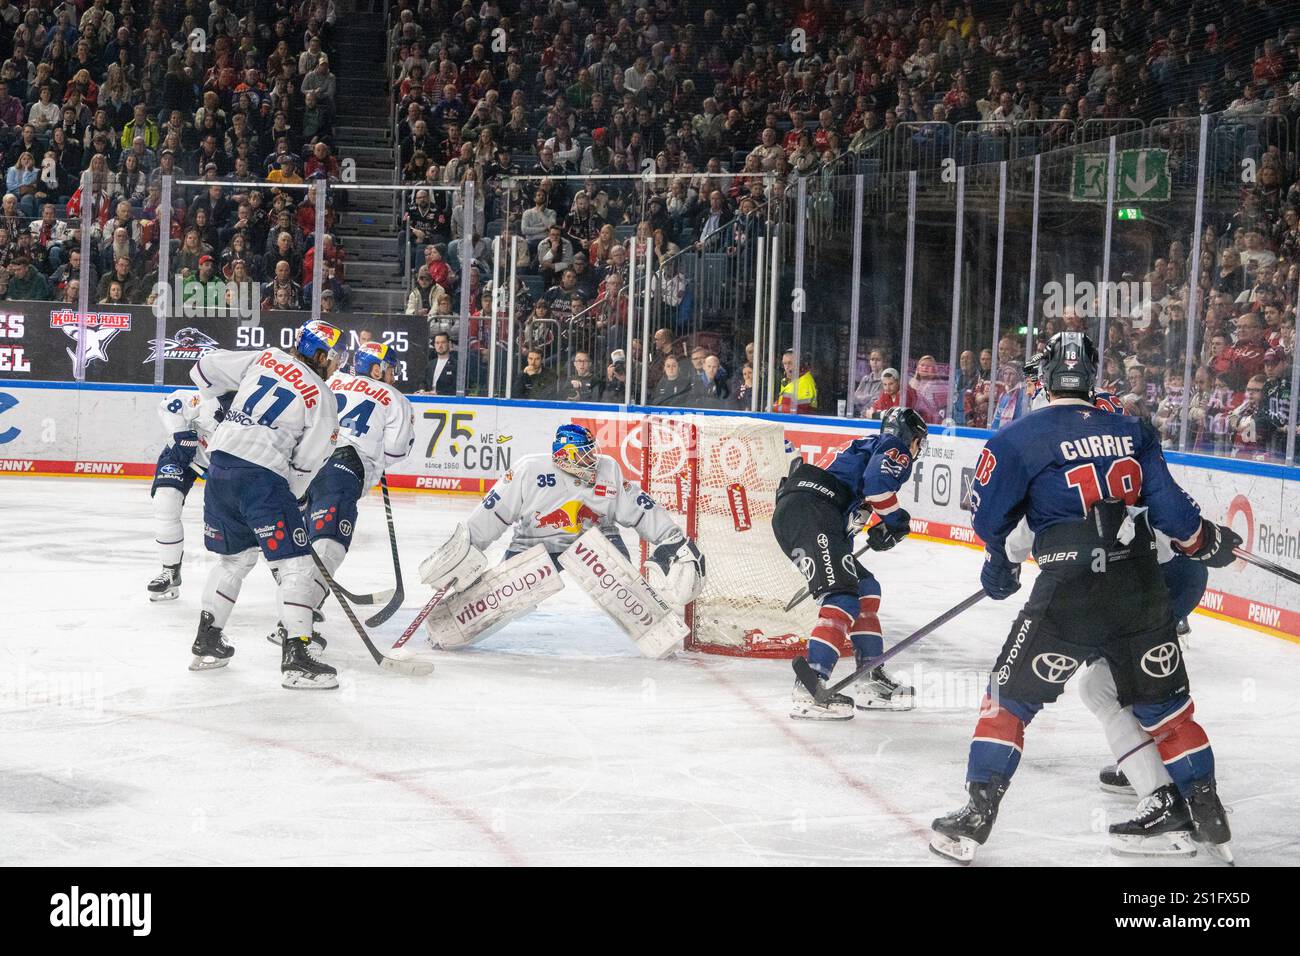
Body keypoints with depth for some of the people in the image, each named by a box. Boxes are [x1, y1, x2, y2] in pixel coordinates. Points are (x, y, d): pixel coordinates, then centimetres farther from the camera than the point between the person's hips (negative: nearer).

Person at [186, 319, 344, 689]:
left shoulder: (264, 358, 15)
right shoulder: (324, 400, 2)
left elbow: (206, 369, 19)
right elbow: (305, 463, 0)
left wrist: (220, 400, 38)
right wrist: (285, 499, 13)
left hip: (220, 464, 7)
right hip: (262, 474, -7)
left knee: (235, 557, 24)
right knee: (295, 565, -3)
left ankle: (207, 643, 28)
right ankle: (296, 657, -12)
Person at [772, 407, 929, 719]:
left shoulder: (867, 448, 36)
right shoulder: (895, 449, 8)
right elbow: (877, 479, -13)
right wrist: (895, 520, 0)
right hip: (810, 512, -10)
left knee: (866, 589, 17)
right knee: (843, 598, -18)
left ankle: (872, 680, 17)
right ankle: (809, 690, -29)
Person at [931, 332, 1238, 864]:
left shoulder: (1020, 438, -2)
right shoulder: (1133, 433, 9)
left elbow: (988, 517, 4)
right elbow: (1170, 507, 5)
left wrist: (999, 564, 24)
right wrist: (1211, 543, 24)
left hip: (1069, 596, -4)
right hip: (1142, 594, 4)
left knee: (1009, 698, 8)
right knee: (1166, 708, 19)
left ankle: (974, 821, 4)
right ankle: (1211, 822, 23)